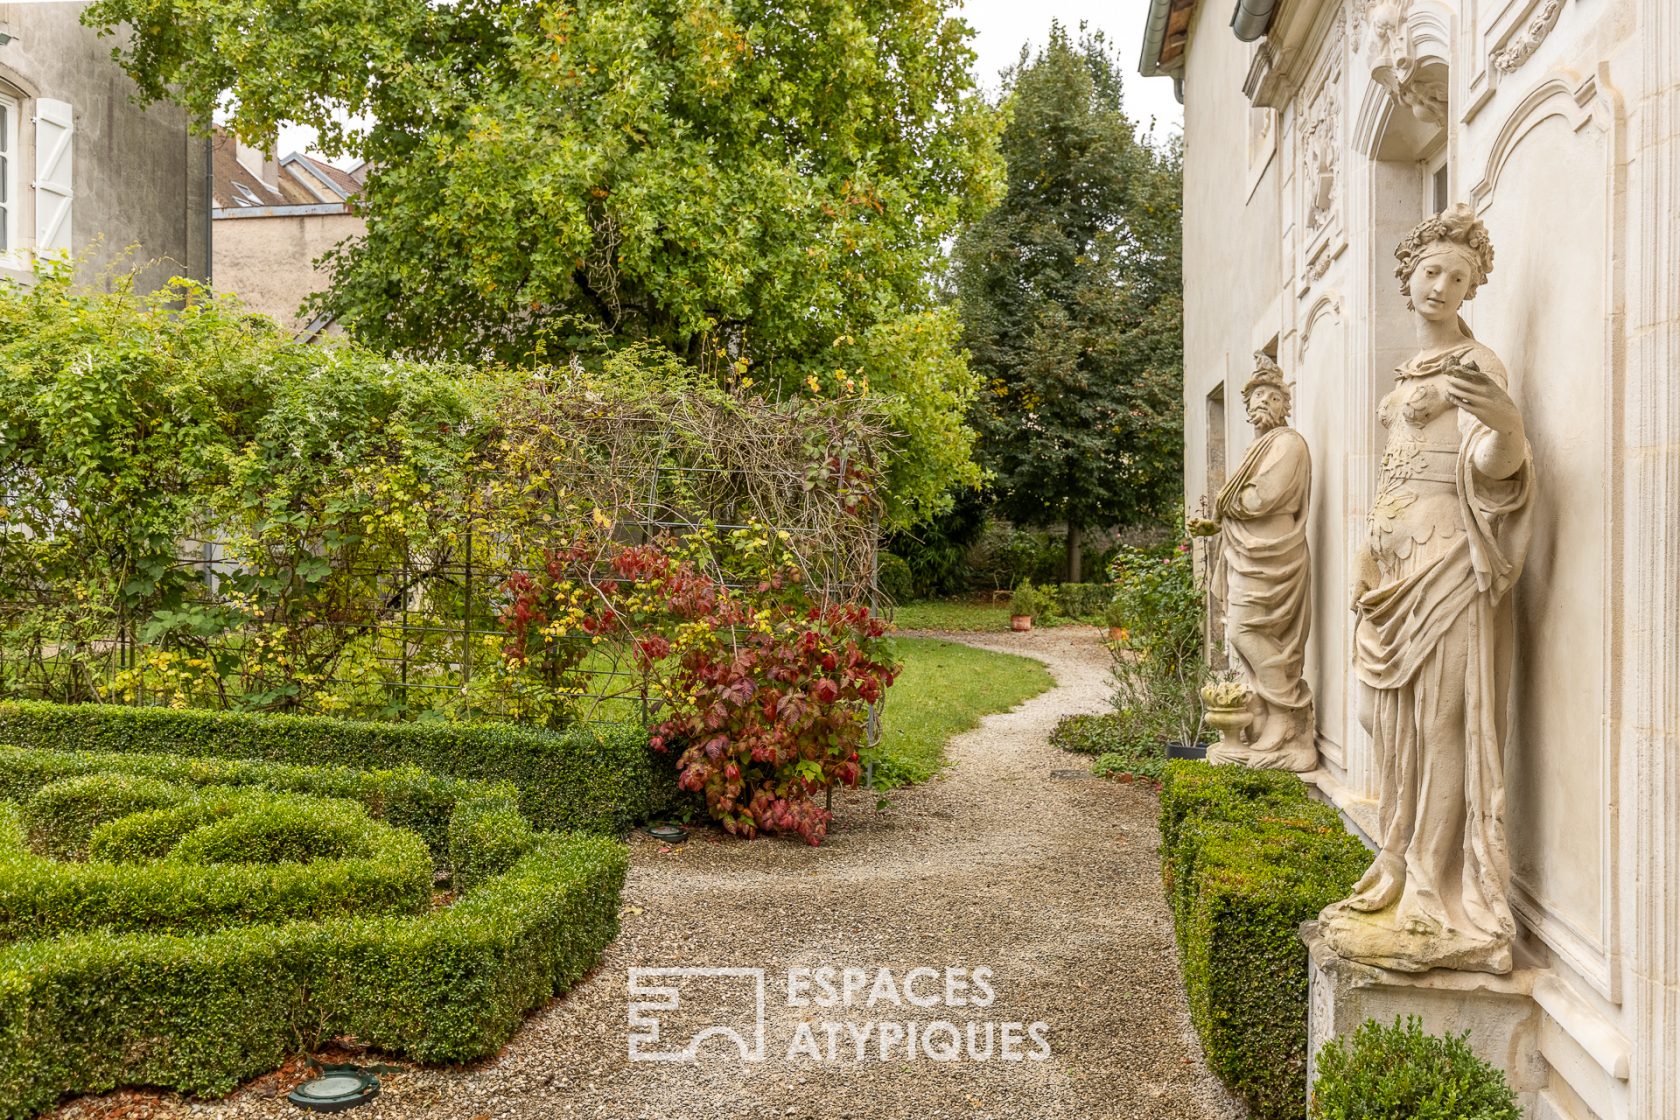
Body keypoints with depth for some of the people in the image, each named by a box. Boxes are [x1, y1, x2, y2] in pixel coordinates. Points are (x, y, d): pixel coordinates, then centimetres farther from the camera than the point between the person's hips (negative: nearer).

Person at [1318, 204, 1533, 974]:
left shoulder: (1475, 363, -3)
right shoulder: (1412, 372, 20)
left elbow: (1491, 464, -18)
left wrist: (1508, 425, -40)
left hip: (1444, 563, -8)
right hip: (1393, 562, 8)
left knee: (1442, 722, -8)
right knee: (1394, 718, 9)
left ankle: (1441, 903, -3)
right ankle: (1403, 879, 18)